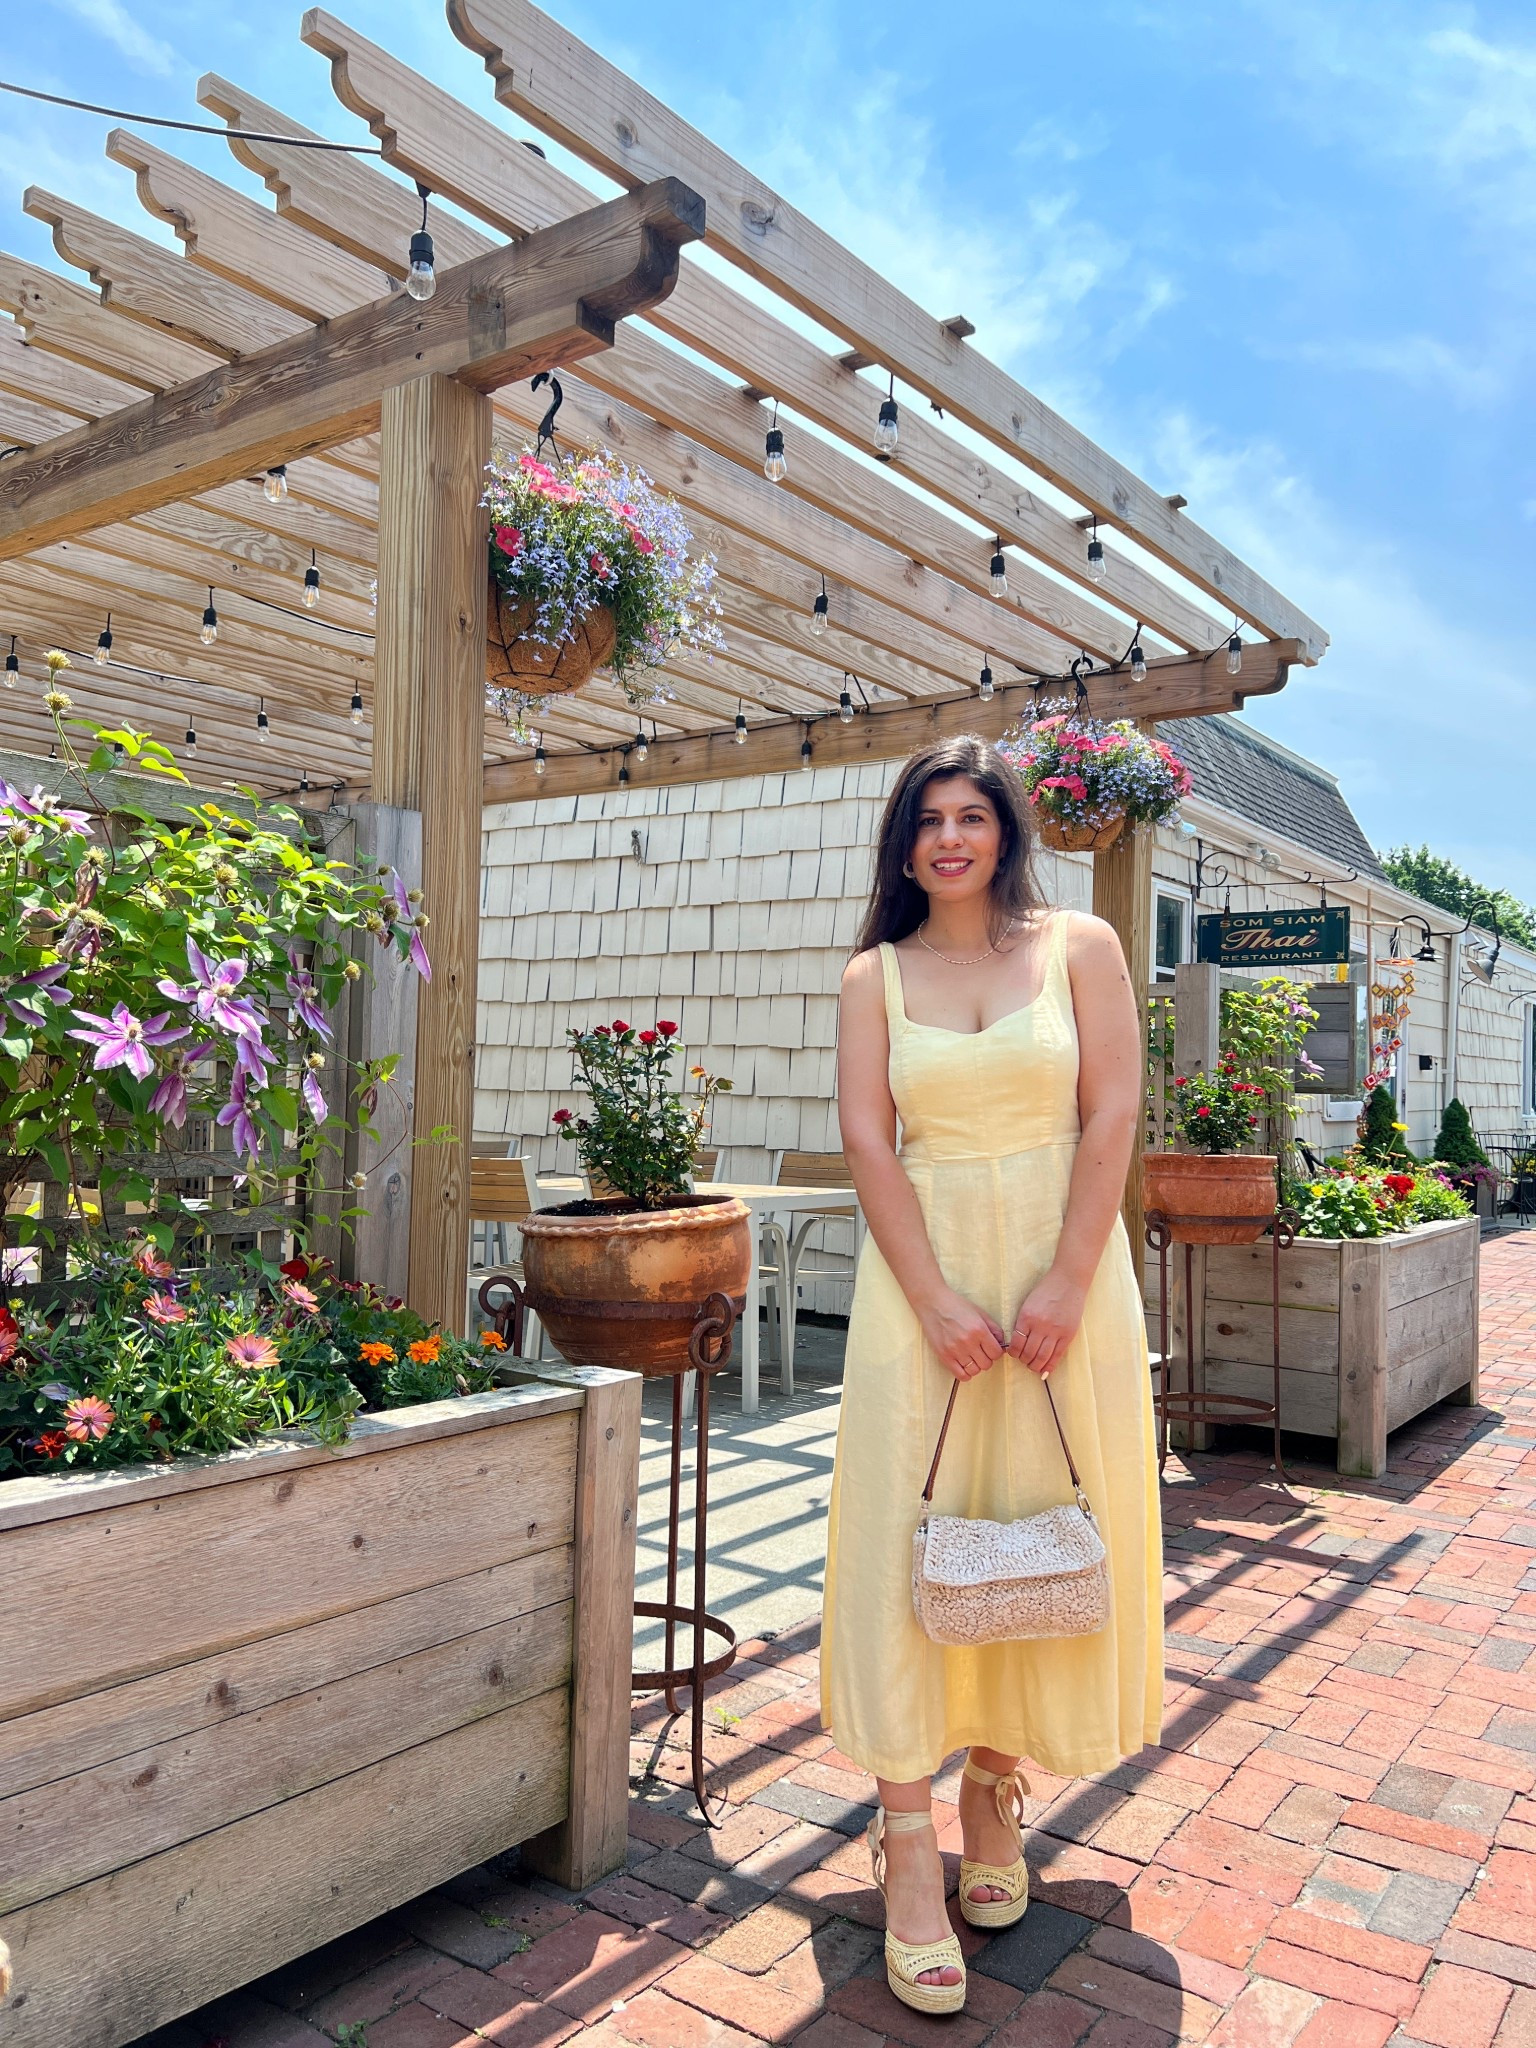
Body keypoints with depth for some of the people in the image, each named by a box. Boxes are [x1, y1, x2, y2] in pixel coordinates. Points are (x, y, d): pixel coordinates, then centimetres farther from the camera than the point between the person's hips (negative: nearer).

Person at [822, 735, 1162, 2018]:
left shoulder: (1080, 947, 3)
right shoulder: (875, 974, 5)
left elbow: (1111, 1115, -3)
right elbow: (868, 1140, -2)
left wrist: (1064, 1284, -12)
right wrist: (935, 1298, -12)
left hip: (1062, 1273, 0)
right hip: (920, 1278, 0)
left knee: (1040, 1534, 8)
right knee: (904, 1539, -2)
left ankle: (997, 1790, 26)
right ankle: (909, 1846, 8)